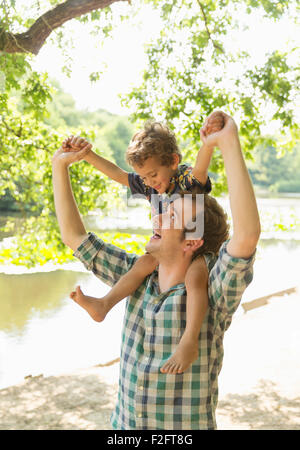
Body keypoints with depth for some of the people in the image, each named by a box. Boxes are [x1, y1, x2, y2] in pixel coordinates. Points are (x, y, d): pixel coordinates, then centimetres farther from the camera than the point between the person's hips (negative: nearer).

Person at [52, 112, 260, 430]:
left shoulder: (212, 292, -21)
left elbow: (248, 234, -40)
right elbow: (73, 235, 2)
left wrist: (230, 143, -39)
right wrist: (60, 165, -2)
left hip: (189, 426, -4)